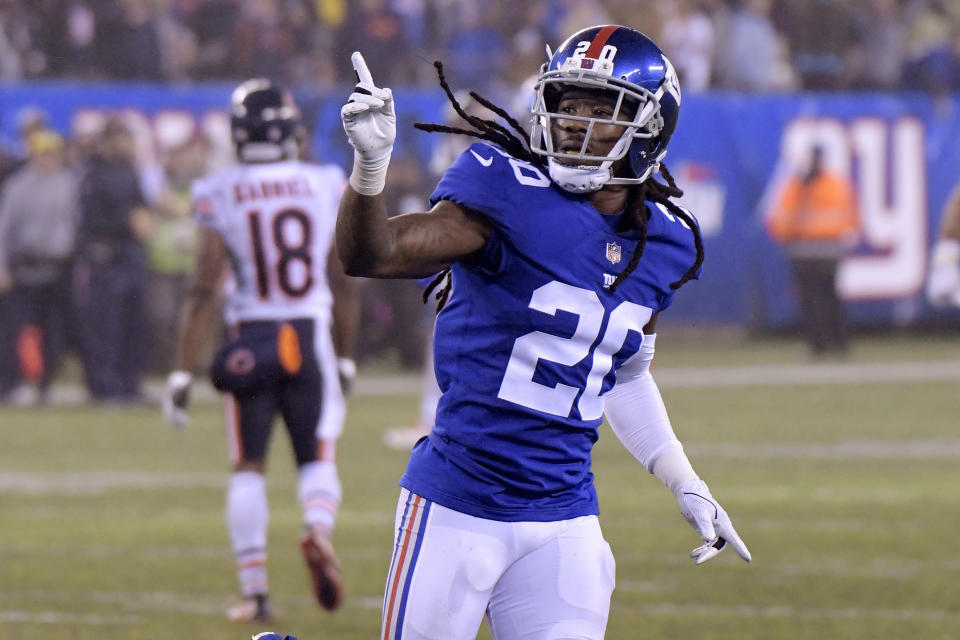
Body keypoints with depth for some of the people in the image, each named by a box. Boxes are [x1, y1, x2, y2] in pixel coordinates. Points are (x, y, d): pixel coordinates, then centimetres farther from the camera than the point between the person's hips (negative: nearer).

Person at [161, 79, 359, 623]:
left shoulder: (221, 195, -6)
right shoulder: (327, 186, 0)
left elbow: (205, 290, -8)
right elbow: (343, 286, 6)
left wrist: (182, 374, -3)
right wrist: (345, 359, 18)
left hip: (250, 339, -1)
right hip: (312, 338, 1)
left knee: (249, 466, 11)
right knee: (318, 457, 10)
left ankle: (255, 588, 5)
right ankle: (319, 527, -22)